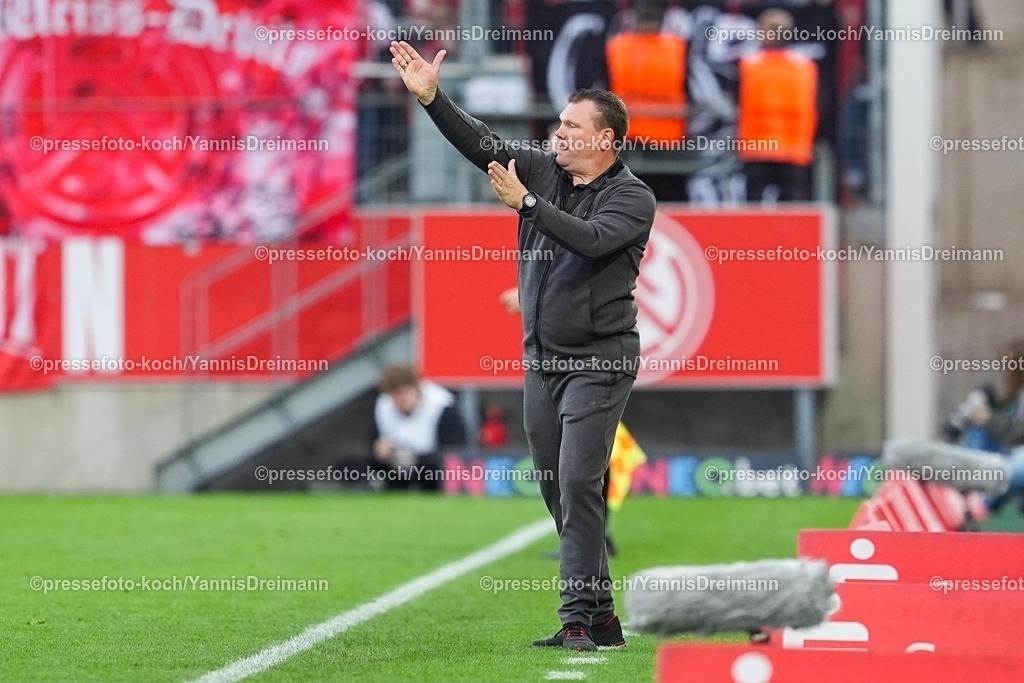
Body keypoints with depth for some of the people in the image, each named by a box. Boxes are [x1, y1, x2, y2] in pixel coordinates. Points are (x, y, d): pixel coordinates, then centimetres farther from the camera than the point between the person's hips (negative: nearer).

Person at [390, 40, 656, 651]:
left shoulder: (633, 197, -7)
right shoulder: (545, 171, 10)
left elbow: (591, 239, -24)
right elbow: (484, 145, 3)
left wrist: (527, 203, -24)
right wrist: (431, 97, -7)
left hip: (599, 363, -7)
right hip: (543, 359, 7)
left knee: (578, 483, -15)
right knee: (556, 488, 7)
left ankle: (579, 618, -15)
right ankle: (600, 618, 13)